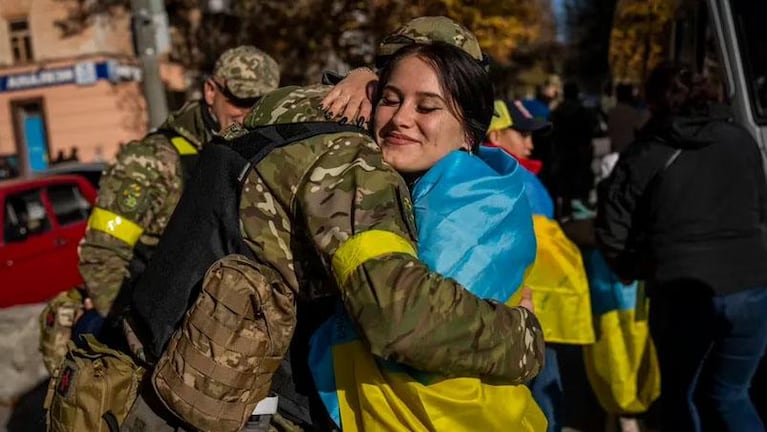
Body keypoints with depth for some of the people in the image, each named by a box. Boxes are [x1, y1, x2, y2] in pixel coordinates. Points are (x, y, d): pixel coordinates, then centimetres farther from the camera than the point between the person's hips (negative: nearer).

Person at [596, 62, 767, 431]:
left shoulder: (645, 154, -2)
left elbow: (611, 228, -2)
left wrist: (632, 269, 16)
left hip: (680, 291, -3)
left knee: (681, 395, 18)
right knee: (728, 394, 19)